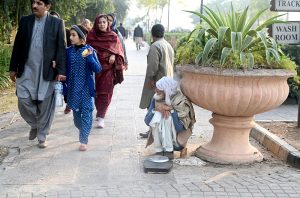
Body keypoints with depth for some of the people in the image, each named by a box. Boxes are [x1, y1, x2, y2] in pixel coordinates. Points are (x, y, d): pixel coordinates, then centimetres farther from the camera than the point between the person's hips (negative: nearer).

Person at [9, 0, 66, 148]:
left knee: (45, 105, 4)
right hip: (27, 70, 3)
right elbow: (18, 45, 9)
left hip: (47, 71, -2)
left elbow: (61, 48, -3)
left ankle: (42, 136, 21)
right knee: (23, 100, -1)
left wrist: (61, 71, -9)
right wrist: (13, 68, 8)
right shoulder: (25, 21, 5)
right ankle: (34, 124, 28)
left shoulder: (57, 23, -3)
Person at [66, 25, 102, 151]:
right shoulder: (68, 51, 1)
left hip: (86, 88, -3)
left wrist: (90, 57, -24)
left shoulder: (89, 50, -6)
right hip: (73, 88, 3)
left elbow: (98, 69, -9)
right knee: (76, 113, 11)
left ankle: (84, 140, 0)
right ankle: (83, 133, 35)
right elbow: (65, 69, 6)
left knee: (86, 113, -5)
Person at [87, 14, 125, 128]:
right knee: (96, 91, 11)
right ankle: (100, 112, 33)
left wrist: (114, 55, -15)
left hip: (108, 68, -1)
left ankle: (101, 117, -6)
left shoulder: (113, 36, 1)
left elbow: (118, 49, 3)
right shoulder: (91, 35, 2)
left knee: (105, 93, -7)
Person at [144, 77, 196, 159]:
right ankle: (159, 150, -16)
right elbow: (147, 121, -11)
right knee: (157, 115, -24)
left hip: (176, 137, -3)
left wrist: (171, 110, -30)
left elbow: (181, 128, -26)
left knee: (168, 117, -28)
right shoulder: (156, 98, -11)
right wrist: (156, 109, -28)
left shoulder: (181, 102, -22)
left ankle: (169, 151, -20)